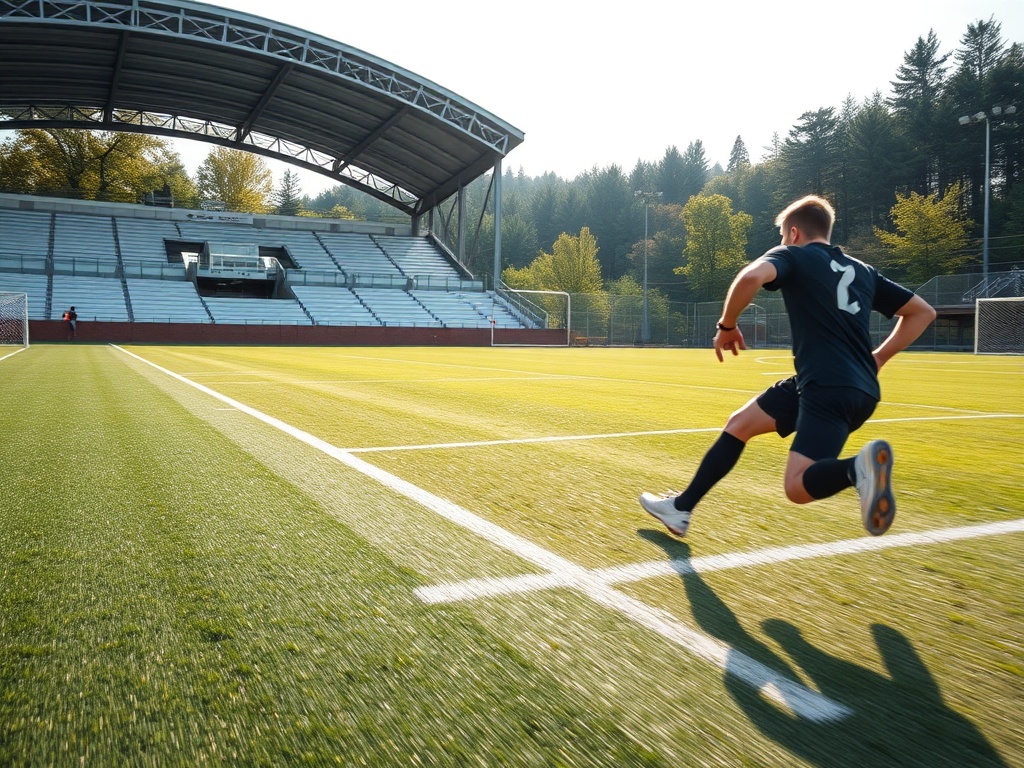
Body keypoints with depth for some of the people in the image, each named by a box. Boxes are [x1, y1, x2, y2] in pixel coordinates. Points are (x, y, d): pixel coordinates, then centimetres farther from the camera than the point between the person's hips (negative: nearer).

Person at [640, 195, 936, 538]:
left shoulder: (793, 255, 4)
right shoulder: (863, 271, 23)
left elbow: (751, 276, -19)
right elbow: (923, 312, 26)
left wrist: (727, 326, -3)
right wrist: (878, 358, 25)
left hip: (828, 389, -7)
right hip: (861, 388, 7)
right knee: (739, 423, 16)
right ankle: (680, 508, 20)